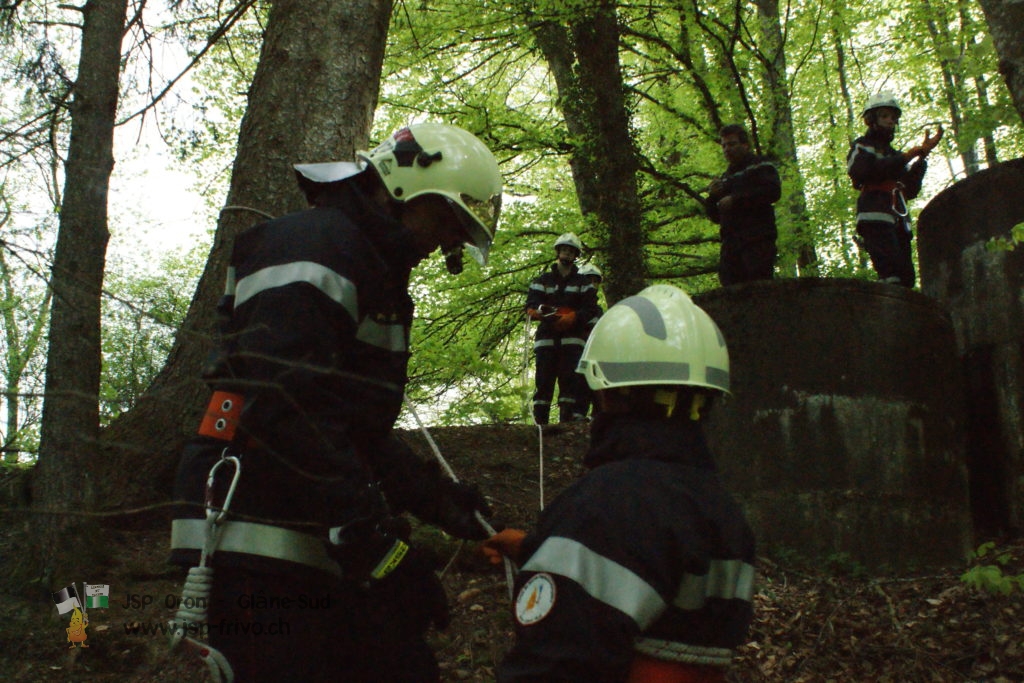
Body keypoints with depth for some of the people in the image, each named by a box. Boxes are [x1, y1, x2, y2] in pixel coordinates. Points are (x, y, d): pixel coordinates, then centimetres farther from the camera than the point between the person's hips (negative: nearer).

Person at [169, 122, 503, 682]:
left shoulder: (374, 272, 21)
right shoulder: (315, 244, -12)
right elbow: (289, 409, -25)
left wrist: (436, 496, 12)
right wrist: (378, 540, -25)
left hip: (323, 550, 10)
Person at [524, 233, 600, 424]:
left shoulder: (583, 283, 17)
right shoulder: (542, 280, 18)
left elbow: (591, 308, 4)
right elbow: (531, 306, 6)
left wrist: (574, 317, -15)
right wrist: (543, 312, -18)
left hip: (572, 337, 0)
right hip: (547, 336, 0)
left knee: (569, 378, -10)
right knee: (544, 378, -6)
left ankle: (567, 418, -13)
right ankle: (540, 420, -7)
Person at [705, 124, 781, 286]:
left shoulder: (760, 166, 10)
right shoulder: (725, 177, 28)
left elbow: (773, 191, -10)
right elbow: (715, 216, 28)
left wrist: (735, 200, -9)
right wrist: (712, 196, 7)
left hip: (757, 241, -6)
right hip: (730, 245, 6)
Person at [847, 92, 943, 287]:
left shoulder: (894, 154, 33)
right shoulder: (862, 146, 13)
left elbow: (911, 190, 19)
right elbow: (864, 171, -11)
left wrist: (922, 156, 9)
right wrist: (905, 157, -8)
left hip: (899, 222, 7)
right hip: (875, 218, -7)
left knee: (907, 277, -3)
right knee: (892, 274, -25)